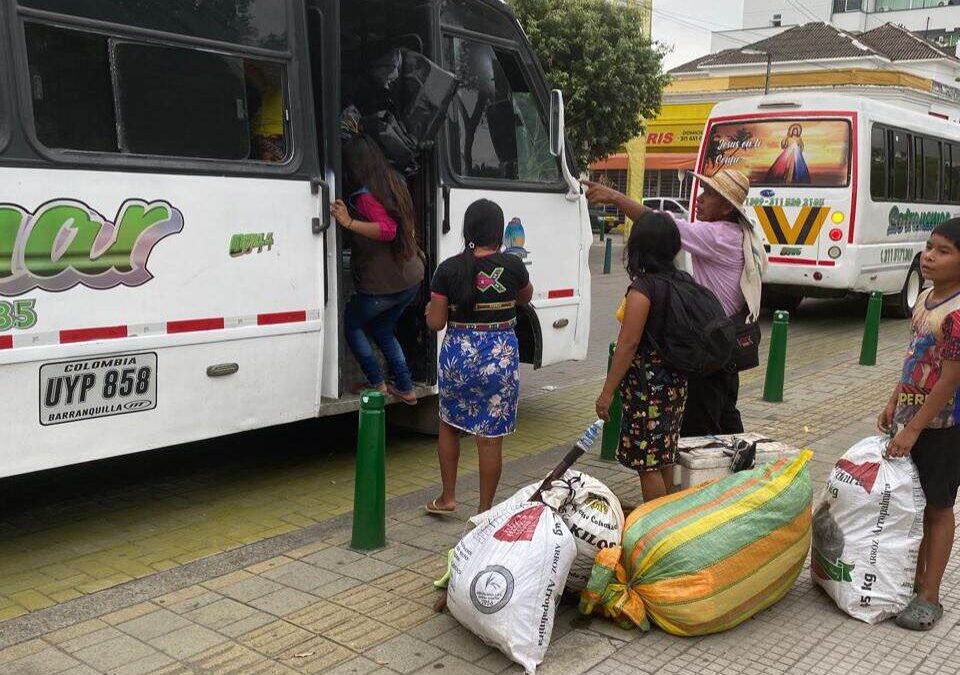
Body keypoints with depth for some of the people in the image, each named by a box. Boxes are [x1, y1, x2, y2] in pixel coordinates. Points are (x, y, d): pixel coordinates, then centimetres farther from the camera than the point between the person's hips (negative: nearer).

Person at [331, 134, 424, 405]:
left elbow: (388, 230, -31)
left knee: (351, 323, 16)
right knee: (382, 329, 24)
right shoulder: (396, 185, 6)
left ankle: (377, 384, 13)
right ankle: (405, 388, 22)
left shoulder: (365, 197, -20)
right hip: (411, 279, 8)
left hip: (383, 285, -8)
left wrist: (349, 223, -34)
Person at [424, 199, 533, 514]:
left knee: (449, 424, 22)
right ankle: (484, 510, 14)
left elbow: (435, 322, -6)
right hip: (500, 356, -1)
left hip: (458, 354, 1)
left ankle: (447, 497, 29)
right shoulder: (512, 265, -7)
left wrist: (430, 308, 16)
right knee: (490, 436, 6)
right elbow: (525, 298, 14)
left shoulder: (449, 269, -8)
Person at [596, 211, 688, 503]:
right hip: (675, 381, 9)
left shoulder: (642, 287, -18)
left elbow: (629, 343, -20)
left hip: (647, 384, -9)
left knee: (648, 463, 0)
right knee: (665, 458, 19)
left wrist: (607, 392, -16)